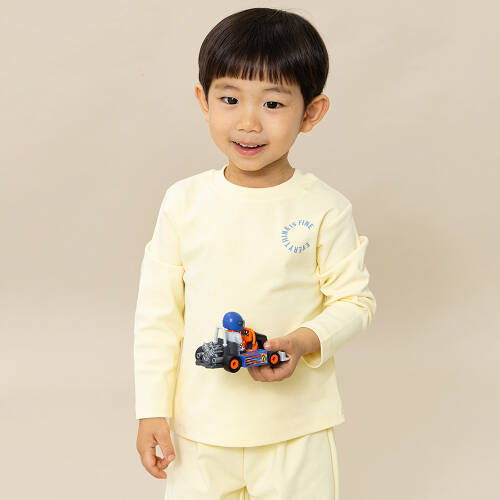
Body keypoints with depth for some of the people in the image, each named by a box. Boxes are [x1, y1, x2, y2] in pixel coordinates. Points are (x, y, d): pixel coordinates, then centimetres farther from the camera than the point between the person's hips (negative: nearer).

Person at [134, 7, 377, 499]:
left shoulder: (325, 209, -9)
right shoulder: (184, 201, -4)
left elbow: (355, 301, -1)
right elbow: (157, 314, 1)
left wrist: (304, 341, -20)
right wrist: (152, 410, 0)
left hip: (297, 428, -1)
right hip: (200, 424, 2)